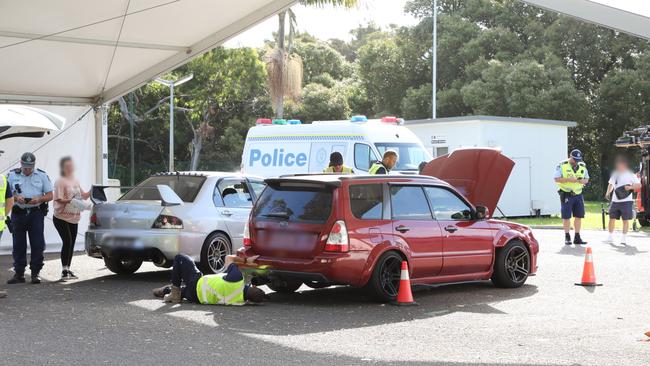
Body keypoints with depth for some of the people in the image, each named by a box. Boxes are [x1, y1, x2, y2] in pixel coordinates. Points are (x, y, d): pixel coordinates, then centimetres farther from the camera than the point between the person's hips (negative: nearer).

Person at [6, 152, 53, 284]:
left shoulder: (42, 175, 7)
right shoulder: (12, 175, 8)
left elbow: (50, 195, 7)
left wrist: (39, 199, -13)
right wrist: (16, 198, -14)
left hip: (36, 213, -1)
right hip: (18, 213, 1)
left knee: (37, 244, -4)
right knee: (18, 245, 3)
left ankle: (35, 273, 2)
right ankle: (19, 273, 9)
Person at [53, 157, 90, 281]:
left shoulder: (76, 182, 16)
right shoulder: (60, 182, -8)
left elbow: (83, 196, 22)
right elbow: (58, 199, -17)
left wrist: (90, 192, 5)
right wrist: (70, 201, -30)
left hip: (73, 218, 7)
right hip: (61, 218, -7)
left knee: (71, 243, 9)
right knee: (67, 241, -16)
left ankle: (68, 270, 18)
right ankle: (64, 271, -15)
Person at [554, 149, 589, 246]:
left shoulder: (582, 166, 11)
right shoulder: (562, 165, -4)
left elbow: (587, 179, 16)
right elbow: (557, 179, -9)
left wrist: (582, 181, -8)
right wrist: (569, 179, -21)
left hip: (578, 194, 5)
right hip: (566, 195, -5)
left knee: (579, 216, 4)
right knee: (566, 217, -1)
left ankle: (577, 237, 11)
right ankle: (567, 237, 8)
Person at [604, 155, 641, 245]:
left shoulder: (630, 174, -3)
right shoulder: (615, 174, 12)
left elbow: (639, 185, -4)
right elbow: (611, 184, 15)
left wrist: (630, 187, -20)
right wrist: (608, 193, -2)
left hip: (626, 201, -5)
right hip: (615, 200, 5)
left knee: (625, 219, 0)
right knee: (612, 218, 6)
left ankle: (624, 238, 7)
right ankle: (610, 237, 16)